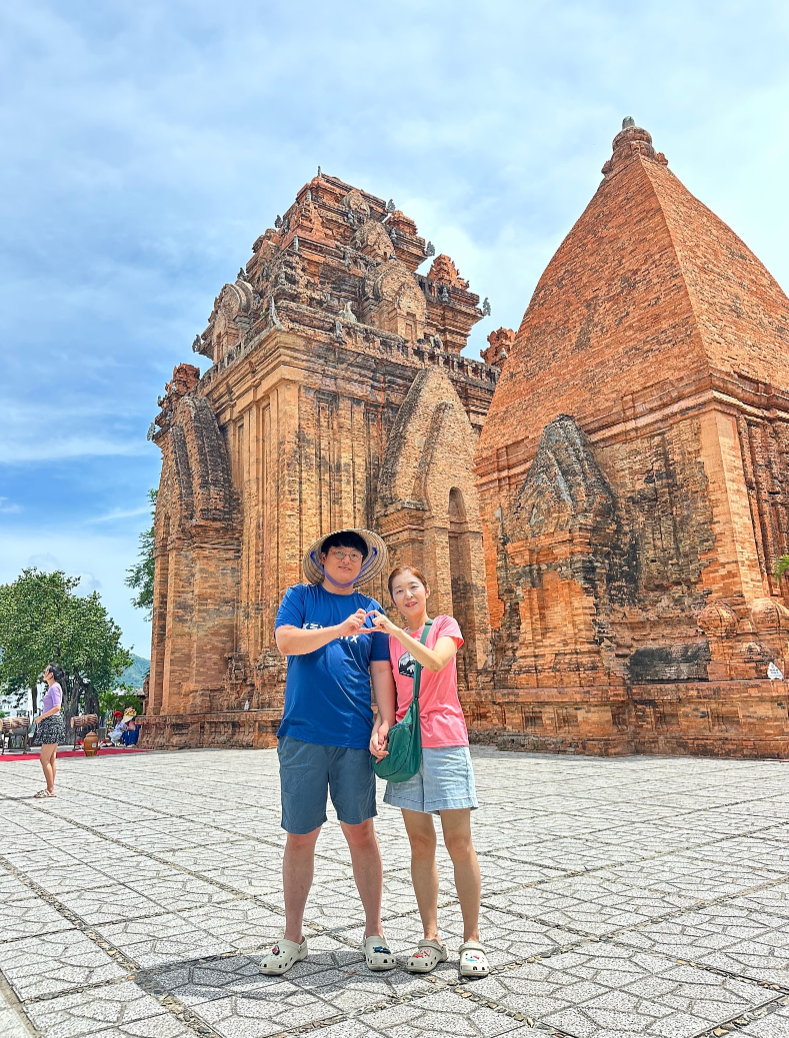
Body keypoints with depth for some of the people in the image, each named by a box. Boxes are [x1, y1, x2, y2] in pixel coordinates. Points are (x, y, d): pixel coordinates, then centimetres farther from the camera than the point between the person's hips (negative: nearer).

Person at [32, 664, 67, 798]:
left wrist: (41, 717, -16)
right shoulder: (51, 687, 18)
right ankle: (50, 788, 14)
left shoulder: (55, 687, -12)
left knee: (45, 759, -8)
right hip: (49, 724, 10)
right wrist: (42, 719, 16)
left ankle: (50, 790, -6)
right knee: (51, 758, 11)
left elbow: (57, 707, -22)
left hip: (53, 723, -10)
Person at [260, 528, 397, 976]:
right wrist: (340, 629, -22)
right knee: (300, 837, 8)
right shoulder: (301, 597, 7)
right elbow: (286, 641, -10)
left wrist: (387, 725, -6)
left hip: (355, 737, 1)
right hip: (302, 734, 0)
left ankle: (374, 932, 22)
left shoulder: (371, 610, 10)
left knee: (361, 832, 5)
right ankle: (293, 938, 25)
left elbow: (382, 672, 6)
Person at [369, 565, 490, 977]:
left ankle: (472, 940, 11)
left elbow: (435, 662, -19)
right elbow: (388, 696, 12)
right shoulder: (390, 641, 12)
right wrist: (379, 728, -5)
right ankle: (431, 939, 16)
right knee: (420, 843, 7)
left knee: (459, 842, -1)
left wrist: (394, 631, -24)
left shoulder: (445, 625, 2)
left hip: (445, 742, -3)